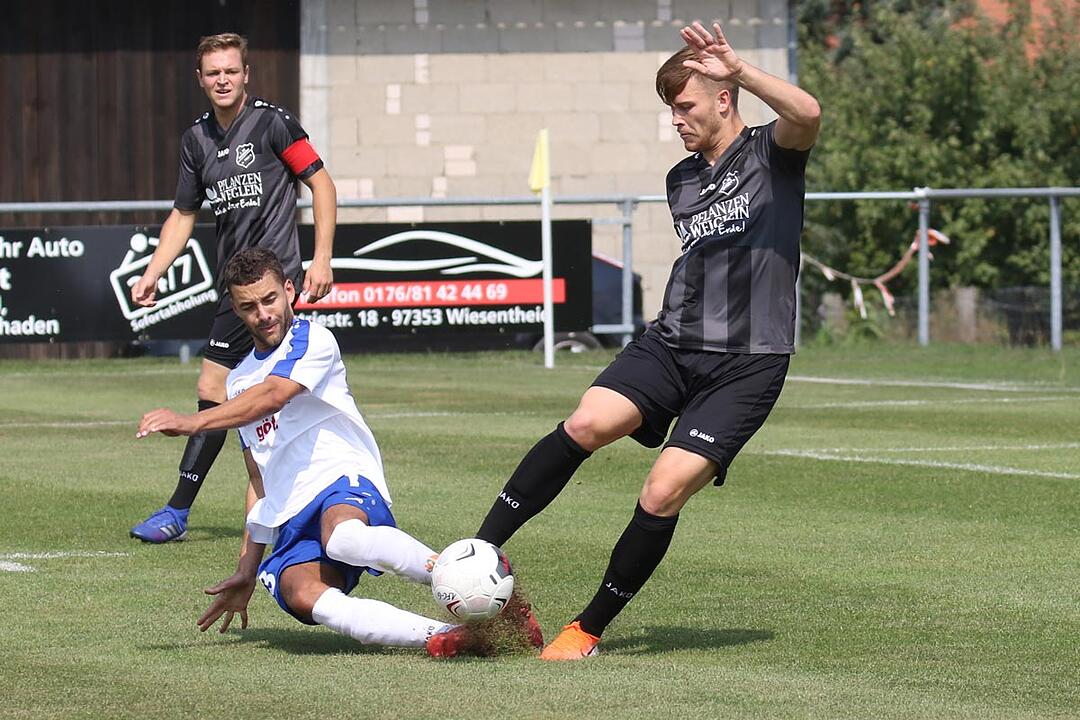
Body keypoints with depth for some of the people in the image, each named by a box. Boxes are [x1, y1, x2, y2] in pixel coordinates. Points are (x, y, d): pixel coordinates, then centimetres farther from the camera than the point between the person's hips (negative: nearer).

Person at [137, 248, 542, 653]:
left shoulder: (311, 339, 4)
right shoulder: (239, 381, 27)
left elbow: (270, 397, -16)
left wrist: (192, 423, -25)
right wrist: (247, 570, 25)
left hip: (344, 482, -5)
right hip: (291, 524, 5)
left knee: (341, 536, -45)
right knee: (300, 593, -33)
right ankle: (440, 636, -46)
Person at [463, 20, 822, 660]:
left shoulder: (769, 154, -2)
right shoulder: (681, 181, 17)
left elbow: (808, 115, -26)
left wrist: (740, 71, -36)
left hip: (747, 362, -5)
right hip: (673, 343, 5)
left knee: (663, 494, -16)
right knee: (588, 423, -23)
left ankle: (590, 629, 0)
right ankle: (480, 550, -20)